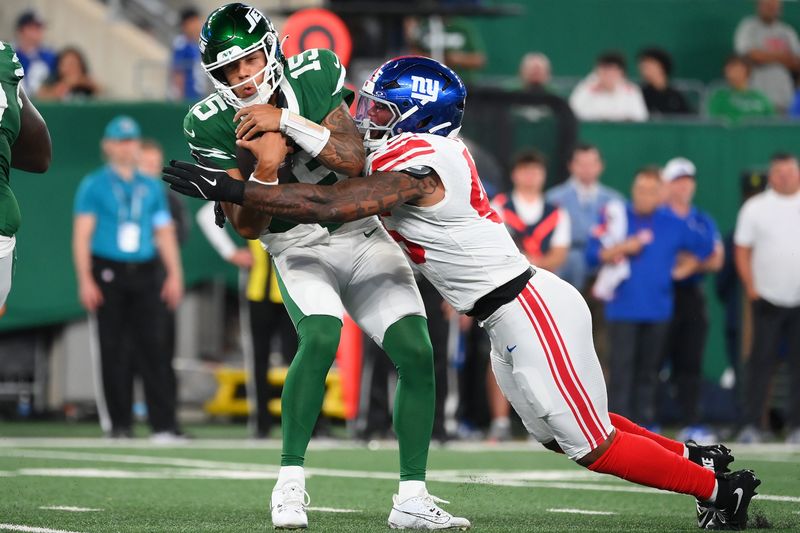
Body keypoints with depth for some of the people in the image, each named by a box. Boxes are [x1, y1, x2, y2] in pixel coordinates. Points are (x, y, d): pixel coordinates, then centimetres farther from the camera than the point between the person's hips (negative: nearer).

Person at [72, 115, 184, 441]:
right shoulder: (94, 186, 3)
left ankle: (164, 425, -9)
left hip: (145, 274, 3)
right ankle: (118, 424, 5)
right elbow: (82, 235, -2)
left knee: (153, 348, -5)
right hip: (107, 274, -3)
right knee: (112, 351, -2)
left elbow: (165, 233, 17)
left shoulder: (151, 187, 15)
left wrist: (174, 274, 7)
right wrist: (85, 280, -10)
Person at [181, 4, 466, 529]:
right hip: (299, 249, -2)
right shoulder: (212, 126, -14)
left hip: (362, 234, 3)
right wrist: (266, 159, -30)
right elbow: (249, 226, -15)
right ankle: (290, 483, -22)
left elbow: (355, 160, -20)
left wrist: (288, 122, -29)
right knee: (322, 335, -31)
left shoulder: (316, 75, -11)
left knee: (417, 352, -12)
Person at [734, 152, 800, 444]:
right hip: (768, 299, -1)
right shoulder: (755, 208, 6)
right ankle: (751, 425, -2)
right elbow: (742, 252, 5)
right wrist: (751, 288, -5)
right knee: (760, 361, -3)